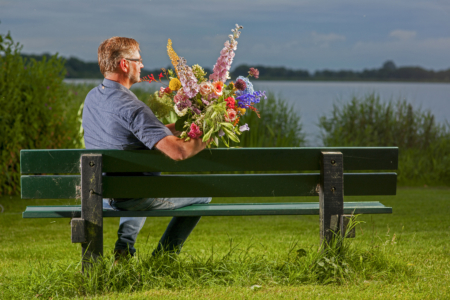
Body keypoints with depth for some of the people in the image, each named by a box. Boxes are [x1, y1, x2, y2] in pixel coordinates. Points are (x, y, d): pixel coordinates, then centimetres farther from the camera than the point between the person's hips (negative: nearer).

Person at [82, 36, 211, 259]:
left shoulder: (92, 98, 3)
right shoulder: (131, 107, -26)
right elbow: (178, 151, -32)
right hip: (133, 197, -8)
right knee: (203, 193, 13)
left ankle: (124, 247, 28)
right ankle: (163, 256, 17)